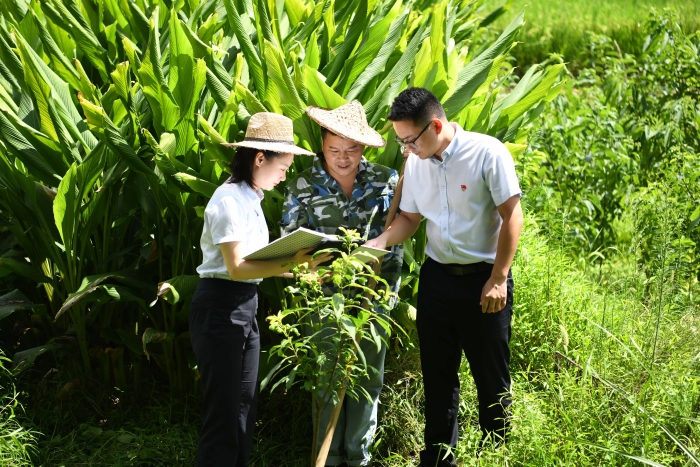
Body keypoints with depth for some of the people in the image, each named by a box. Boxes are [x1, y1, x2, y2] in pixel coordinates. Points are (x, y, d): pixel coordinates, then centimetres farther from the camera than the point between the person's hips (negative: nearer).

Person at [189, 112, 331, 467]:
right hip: (221, 308, -9)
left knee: (243, 410, 11)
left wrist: (298, 261, 2)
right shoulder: (229, 199, -15)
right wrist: (290, 264, -31)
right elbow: (236, 267, -22)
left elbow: (255, 260, 11)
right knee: (222, 414, -6)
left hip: (246, 307, 9)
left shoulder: (251, 198, 13)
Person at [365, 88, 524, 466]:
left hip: (484, 279, -5)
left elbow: (512, 217, -14)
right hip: (436, 277, 5)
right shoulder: (415, 162, 1)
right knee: (437, 376, 13)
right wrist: (380, 242, -6)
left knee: (492, 378, 5)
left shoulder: (488, 153, -16)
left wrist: (498, 280, -14)